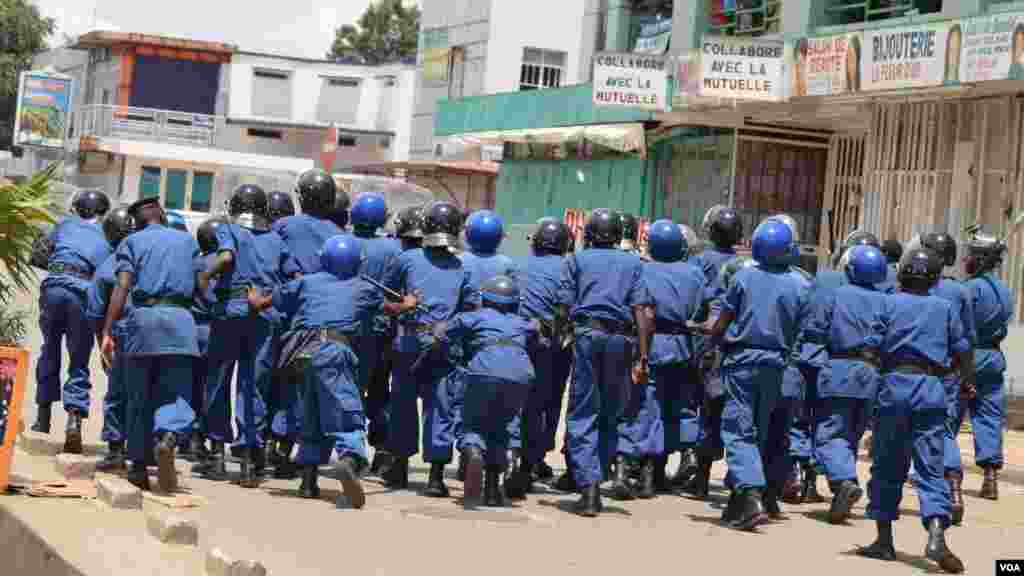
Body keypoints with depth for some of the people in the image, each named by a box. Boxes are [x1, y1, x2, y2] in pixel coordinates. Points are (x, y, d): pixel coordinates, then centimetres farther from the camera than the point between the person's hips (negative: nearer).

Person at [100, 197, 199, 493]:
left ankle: (139, 466, 9)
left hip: (142, 316, 0)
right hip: (180, 317, 0)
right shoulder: (187, 239, 20)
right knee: (176, 393, 0)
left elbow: (122, 287, -2)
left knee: (139, 398, 9)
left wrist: (107, 331, -6)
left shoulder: (132, 241, 12)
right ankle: (167, 437, -30)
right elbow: (196, 286, 17)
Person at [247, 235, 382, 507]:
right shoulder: (364, 289, 21)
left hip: (304, 351, 3)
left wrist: (255, 298, 53)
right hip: (335, 350, -3)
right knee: (348, 414, -12)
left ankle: (308, 479, 18)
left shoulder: (306, 282, 23)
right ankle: (349, 459, -41)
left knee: (314, 418, 19)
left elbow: (260, 303, 29)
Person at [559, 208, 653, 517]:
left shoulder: (576, 260, 15)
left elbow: (566, 305, 3)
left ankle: (589, 486, -9)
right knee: (610, 411, 17)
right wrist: (642, 357, 1)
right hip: (621, 338, 1)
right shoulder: (633, 262, 17)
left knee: (582, 415, 0)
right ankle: (613, 458, -1)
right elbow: (642, 311, 5)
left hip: (586, 333, -1)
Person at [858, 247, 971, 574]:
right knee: (931, 468, -1)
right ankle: (936, 534, -21)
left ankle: (884, 540, 13)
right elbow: (961, 351, 13)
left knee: (887, 465, 10)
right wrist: (968, 381, 29)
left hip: (895, 383, -1)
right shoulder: (945, 308, 10)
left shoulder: (889, 303, 4)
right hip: (932, 388, 1)